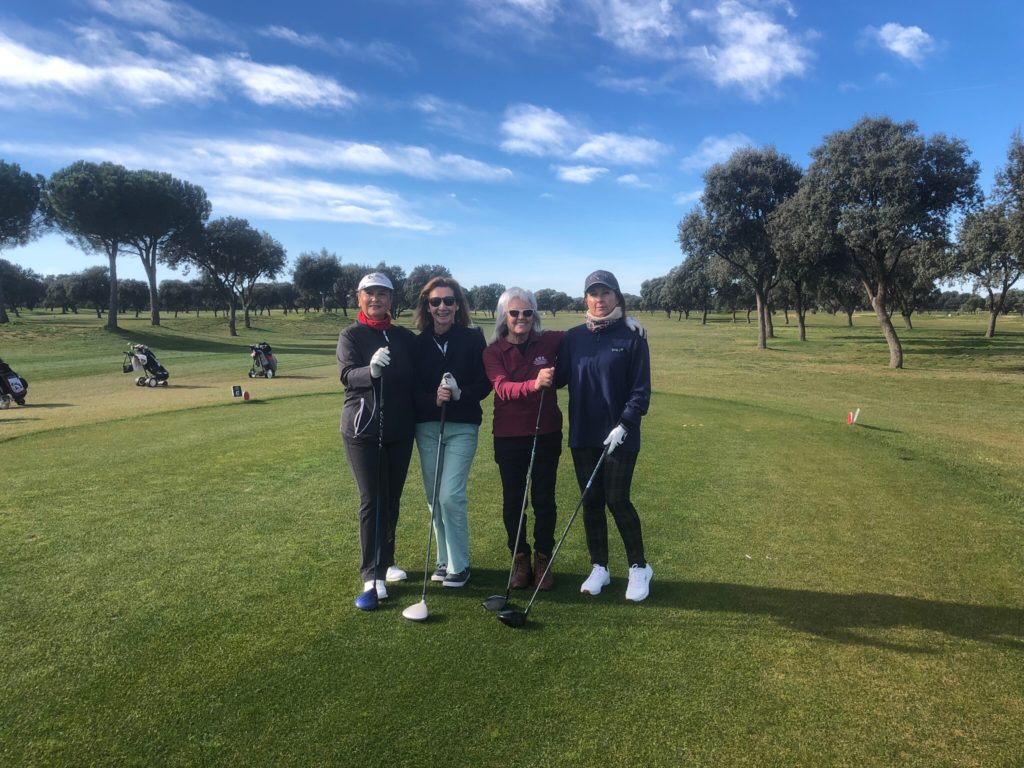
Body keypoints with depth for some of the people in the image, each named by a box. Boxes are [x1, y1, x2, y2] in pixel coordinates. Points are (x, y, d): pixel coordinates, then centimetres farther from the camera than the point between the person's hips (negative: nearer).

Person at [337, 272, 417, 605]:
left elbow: (416, 378, 7)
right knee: (372, 500, -3)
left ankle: (386, 561, 29)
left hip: (400, 430, 4)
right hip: (363, 430, -3)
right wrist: (371, 370, -38)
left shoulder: (406, 337, 7)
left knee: (392, 499, 12)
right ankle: (371, 572, 8)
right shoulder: (350, 335, -2)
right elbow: (347, 375, -17)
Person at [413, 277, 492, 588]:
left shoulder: (473, 338, -3)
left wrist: (460, 394, -21)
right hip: (427, 427, 3)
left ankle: (459, 565, 6)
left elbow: (485, 383, -4)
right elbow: (411, 388, 1)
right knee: (434, 498, 9)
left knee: (451, 496, -11)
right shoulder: (419, 343, 3)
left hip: (462, 427, -3)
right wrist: (434, 399, -18)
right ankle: (445, 559, 26)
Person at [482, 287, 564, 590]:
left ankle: (543, 559, 26)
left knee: (544, 499, 9)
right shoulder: (493, 352, -5)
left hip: (546, 433, 0)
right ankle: (519, 560, 25)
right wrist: (534, 383, -41)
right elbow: (503, 388, -22)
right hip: (508, 436, 0)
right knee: (512, 500, 9)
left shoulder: (550, 342, -3)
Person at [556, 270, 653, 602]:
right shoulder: (573, 337, 5)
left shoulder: (632, 338, -5)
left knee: (617, 500, -2)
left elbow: (641, 390, -7)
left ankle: (639, 568, 17)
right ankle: (599, 568, 23)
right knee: (591, 501, 9)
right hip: (583, 435, 4)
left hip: (620, 435, -3)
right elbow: (560, 377, 4)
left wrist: (623, 425, -15)